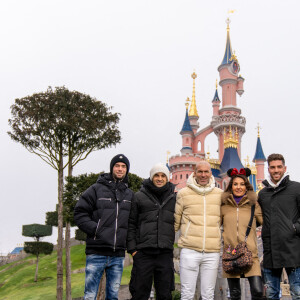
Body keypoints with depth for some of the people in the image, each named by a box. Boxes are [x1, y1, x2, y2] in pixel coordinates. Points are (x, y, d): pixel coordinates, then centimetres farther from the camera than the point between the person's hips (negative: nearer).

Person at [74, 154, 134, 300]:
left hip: (118, 254, 4)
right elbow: (80, 213, -1)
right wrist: (95, 229, -12)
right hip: (97, 253, -4)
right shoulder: (96, 189, 2)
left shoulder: (130, 195, 13)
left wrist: (127, 237, 4)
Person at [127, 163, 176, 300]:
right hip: (143, 253, -2)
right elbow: (131, 224, 5)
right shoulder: (139, 196, 5)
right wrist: (132, 248, -3)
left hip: (165, 253, 2)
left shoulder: (174, 198, 10)